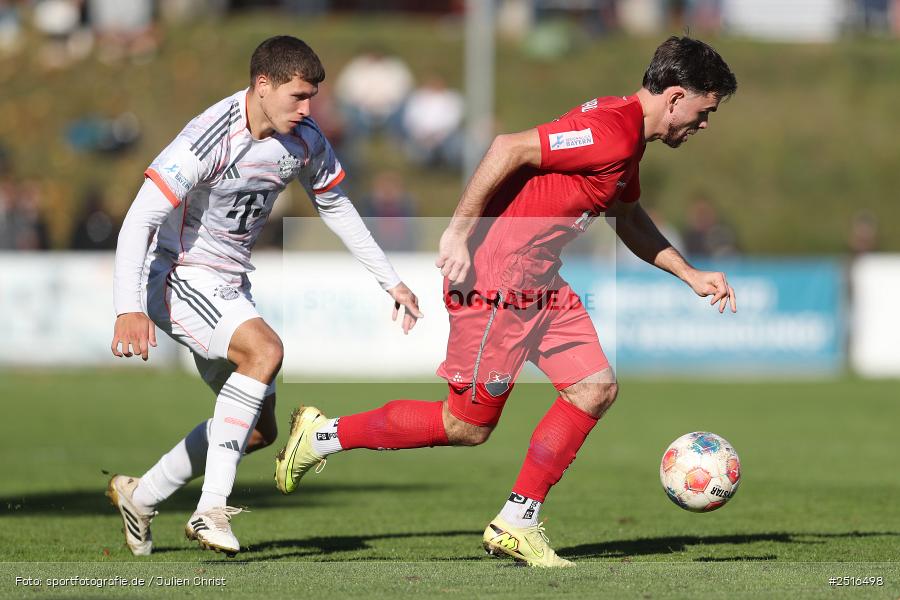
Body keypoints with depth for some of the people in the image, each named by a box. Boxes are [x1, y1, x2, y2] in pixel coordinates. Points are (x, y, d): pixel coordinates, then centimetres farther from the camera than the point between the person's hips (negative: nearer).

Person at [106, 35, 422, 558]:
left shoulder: (305, 139, -3)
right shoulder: (211, 139, -25)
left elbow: (335, 206, 15)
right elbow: (140, 220, -29)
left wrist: (391, 281, 14)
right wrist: (129, 309, -40)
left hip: (231, 288, 8)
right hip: (181, 277, -8)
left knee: (259, 429, 10)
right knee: (265, 349, -33)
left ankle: (141, 496, 28)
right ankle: (212, 509, -30)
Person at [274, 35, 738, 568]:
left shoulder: (628, 138, 12)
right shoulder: (611, 133, -21)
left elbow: (628, 217, 29)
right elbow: (509, 149, -25)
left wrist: (689, 275, 24)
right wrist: (459, 233, -23)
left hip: (539, 282, 10)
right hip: (497, 278, -10)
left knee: (597, 389, 2)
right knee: (469, 425, -1)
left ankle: (517, 524, 8)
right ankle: (323, 436, 14)